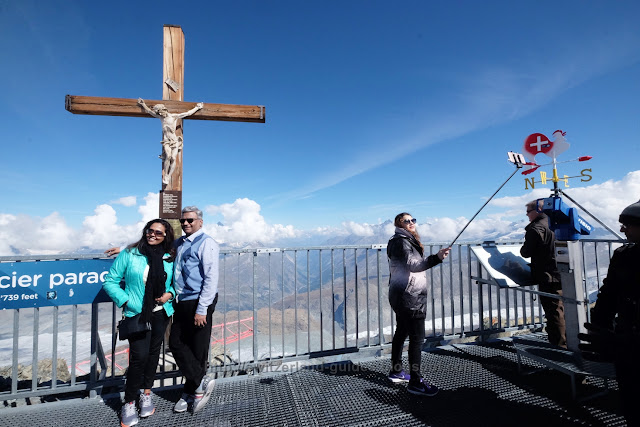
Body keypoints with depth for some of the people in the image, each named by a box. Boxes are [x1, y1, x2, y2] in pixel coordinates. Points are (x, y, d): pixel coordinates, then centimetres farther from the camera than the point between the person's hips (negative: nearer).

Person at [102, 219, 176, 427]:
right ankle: (129, 404, 15)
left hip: (161, 313, 4)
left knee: (153, 353, 14)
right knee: (139, 356, -7)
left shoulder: (169, 258, 1)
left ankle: (146, 395, 34)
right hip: (137, 314, -3)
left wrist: (170, 294, -7)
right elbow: (110, 281, -4)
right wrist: (125, 301, -12)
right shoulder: (129, 254, -8)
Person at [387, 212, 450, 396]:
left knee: (401, 333, 17)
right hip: (409, 298, -11)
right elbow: (411, 265, -29)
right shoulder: (401, 242, -15)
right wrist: (436, 258, -38)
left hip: (403, 297, 11)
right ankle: (415, 382, 1)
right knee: (417, 338, -7)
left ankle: (396, 371, 30)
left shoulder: (408, 241, 18)